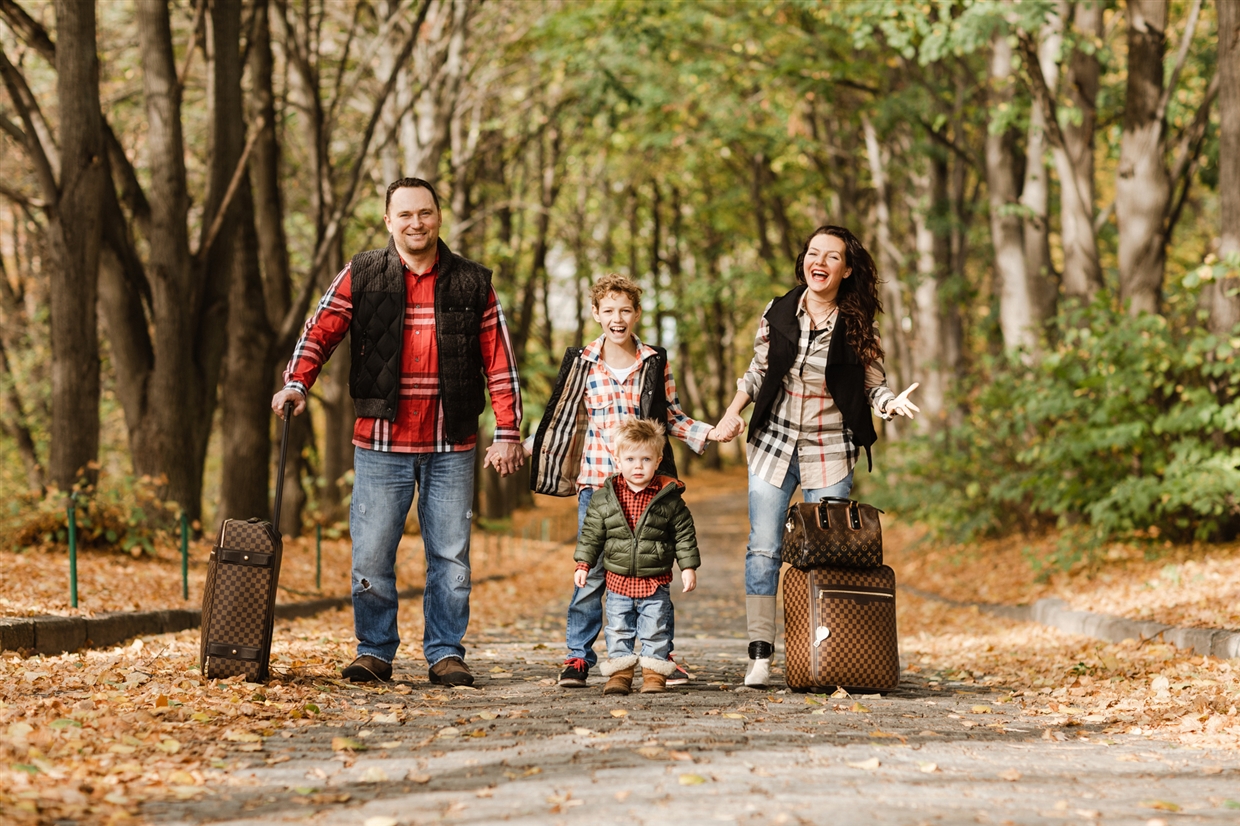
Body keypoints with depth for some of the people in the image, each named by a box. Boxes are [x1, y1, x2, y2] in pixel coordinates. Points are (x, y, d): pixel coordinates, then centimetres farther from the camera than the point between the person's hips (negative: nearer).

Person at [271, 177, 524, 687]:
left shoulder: (472, 282, 6)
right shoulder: (361, 276, 5)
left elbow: (499, 362, 6)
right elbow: (320, 332, 3)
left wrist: (507, 433, 0)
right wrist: (296, 382, -15)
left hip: (452, 448, 1)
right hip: (381, 442, -1)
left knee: (450, 555, 4)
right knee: (371, 554, -1)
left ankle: (446, 654, 13)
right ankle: (374, 652, 11)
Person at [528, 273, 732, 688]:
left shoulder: (655, 362, 5)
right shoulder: (582, 362, 4)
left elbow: (672, 417, 12)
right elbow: (561, 417, 12)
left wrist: (709, 432, -2)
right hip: (595, 481, -1)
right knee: (591, 571, -1)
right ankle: (578, 656, 8)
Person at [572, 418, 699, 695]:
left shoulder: (668, 497, -5)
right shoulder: (604, 497, -2)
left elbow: (684, 534, 0)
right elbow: (591, 533, 5)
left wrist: (688, 567, -2)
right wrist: (583, 564, 0)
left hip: (655, 581, -2)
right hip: (618, 580, 2)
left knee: (655, 629, 3)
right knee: (618, 629, 6)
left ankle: (655, 672, 12)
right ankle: (620, 672, 13)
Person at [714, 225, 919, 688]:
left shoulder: (856, 327, -5)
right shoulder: (777, 314, 0)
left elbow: (873, 387, 1)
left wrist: (892, 404, -21)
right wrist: (734, 410, -2)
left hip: (829, 455, -2)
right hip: (773, 445, 2)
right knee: (763, 549, -1)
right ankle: (760, 655, 3)